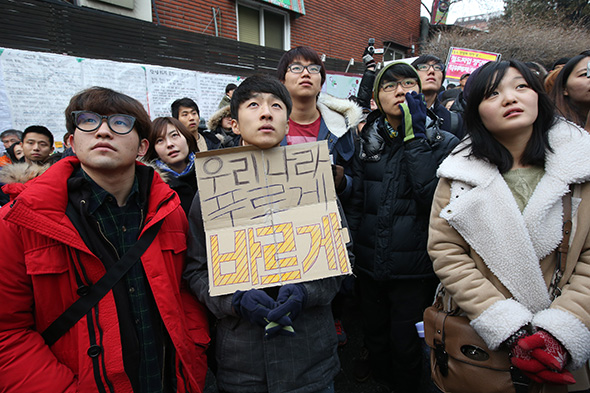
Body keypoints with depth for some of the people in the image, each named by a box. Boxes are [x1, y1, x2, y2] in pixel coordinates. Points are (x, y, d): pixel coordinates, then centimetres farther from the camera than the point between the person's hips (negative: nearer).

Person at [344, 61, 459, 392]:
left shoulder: (443, 143, -5)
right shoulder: (368, 143, 4)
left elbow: (434, 198, -22)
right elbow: (355, 203, 6)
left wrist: (415, 138, -20)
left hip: (414, 268, -3)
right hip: (370, 263, 4)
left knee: (405, 347, 11)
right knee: (375, 339, 22)